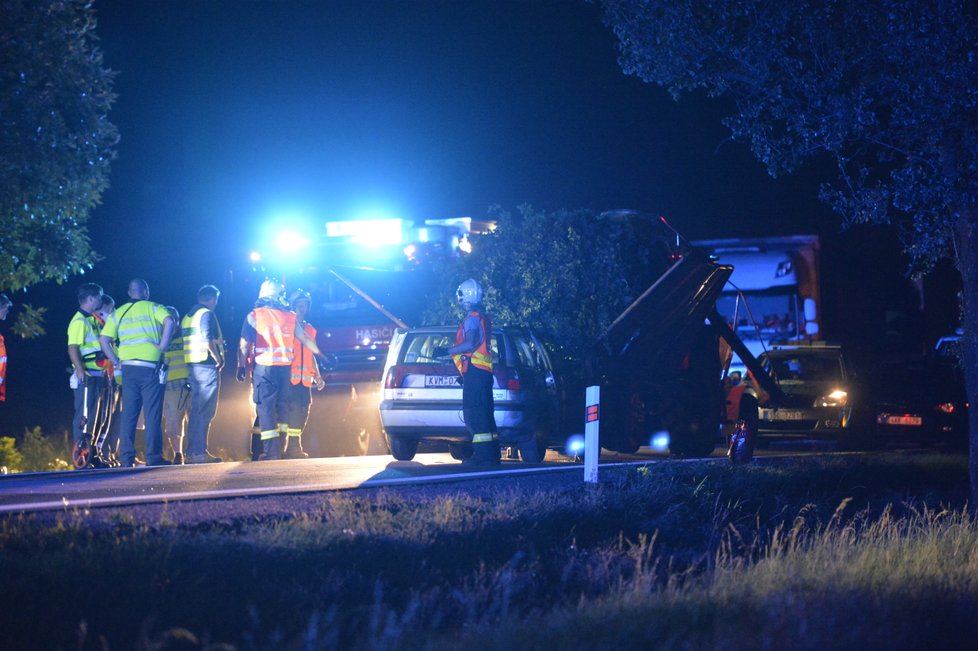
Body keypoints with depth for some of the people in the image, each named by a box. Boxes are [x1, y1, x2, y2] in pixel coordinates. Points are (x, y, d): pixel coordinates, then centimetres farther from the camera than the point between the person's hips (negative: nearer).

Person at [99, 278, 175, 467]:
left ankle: (126, 457, 5)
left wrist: (116, 360, 11)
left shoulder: (118, 313, 14)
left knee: (128, 414, 8)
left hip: (128, 366, 4)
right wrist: (162, 345, -10)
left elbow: (104, 339, 6)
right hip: (150, 366, -4)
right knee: (152, 413, -2)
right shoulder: (152, 308, 2)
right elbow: (169, 321, -18)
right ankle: (153, 457, -4)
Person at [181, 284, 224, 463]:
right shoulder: (207, 314, -9)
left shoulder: (187, 316, 17)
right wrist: (219, 359, -12)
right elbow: (208, 339, -22)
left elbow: (186, 341, 17)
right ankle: (200, 453, -11)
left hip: (192, 366, 8)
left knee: (195, 410, 12)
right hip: (207, 366, -8)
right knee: (205, 411, -8)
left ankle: (191, 452, 12)